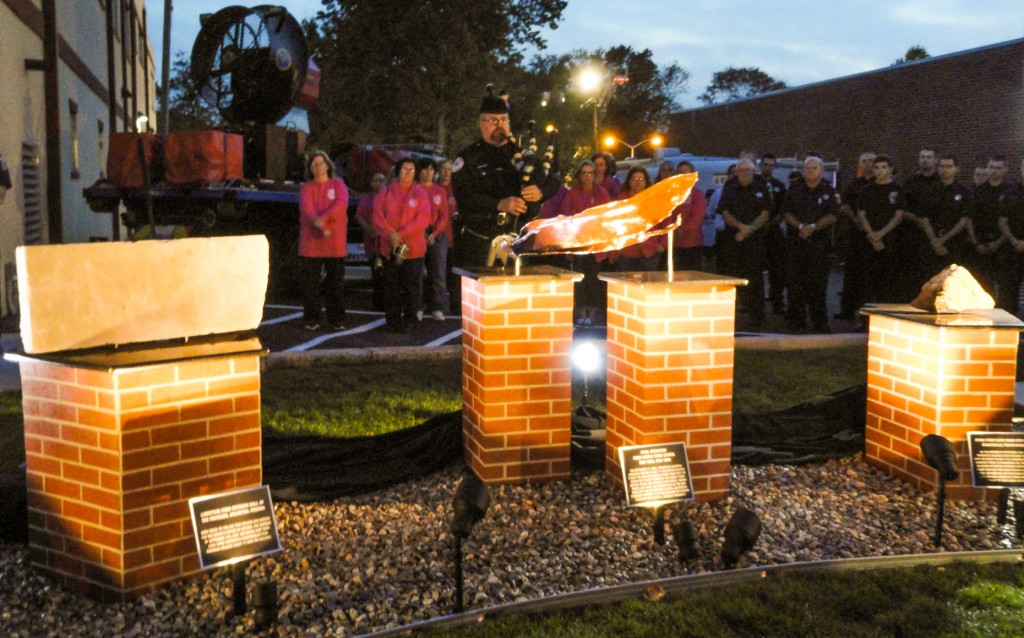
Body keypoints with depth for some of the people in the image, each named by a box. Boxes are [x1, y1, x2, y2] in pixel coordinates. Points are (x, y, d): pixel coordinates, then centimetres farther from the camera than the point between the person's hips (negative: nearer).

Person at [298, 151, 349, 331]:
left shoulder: (338, 184, 6)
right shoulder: (306, 188, 6)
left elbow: (341, 204, -11)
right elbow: (307, 210, -9)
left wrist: (323, 218, -23)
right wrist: (322, 228, -23)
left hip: (336, 242, 0)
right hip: (311, 242, 0)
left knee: (336, 282, 3)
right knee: (310, 282, 2)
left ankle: (337, 320, 10)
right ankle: (311, 320, 9)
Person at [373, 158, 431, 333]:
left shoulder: (420, 193, 2)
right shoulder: (386, 193, 8)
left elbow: (423, 219, -8)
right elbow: (378, 216, 0)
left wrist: (401, 234, -15)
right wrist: (391, 234, -16)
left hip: (413, 248, -2)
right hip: (389, 247, 2)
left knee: (411, 286, 1)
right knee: (391, 286, 7)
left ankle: (410, 321, 10)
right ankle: (392, 321, 15)